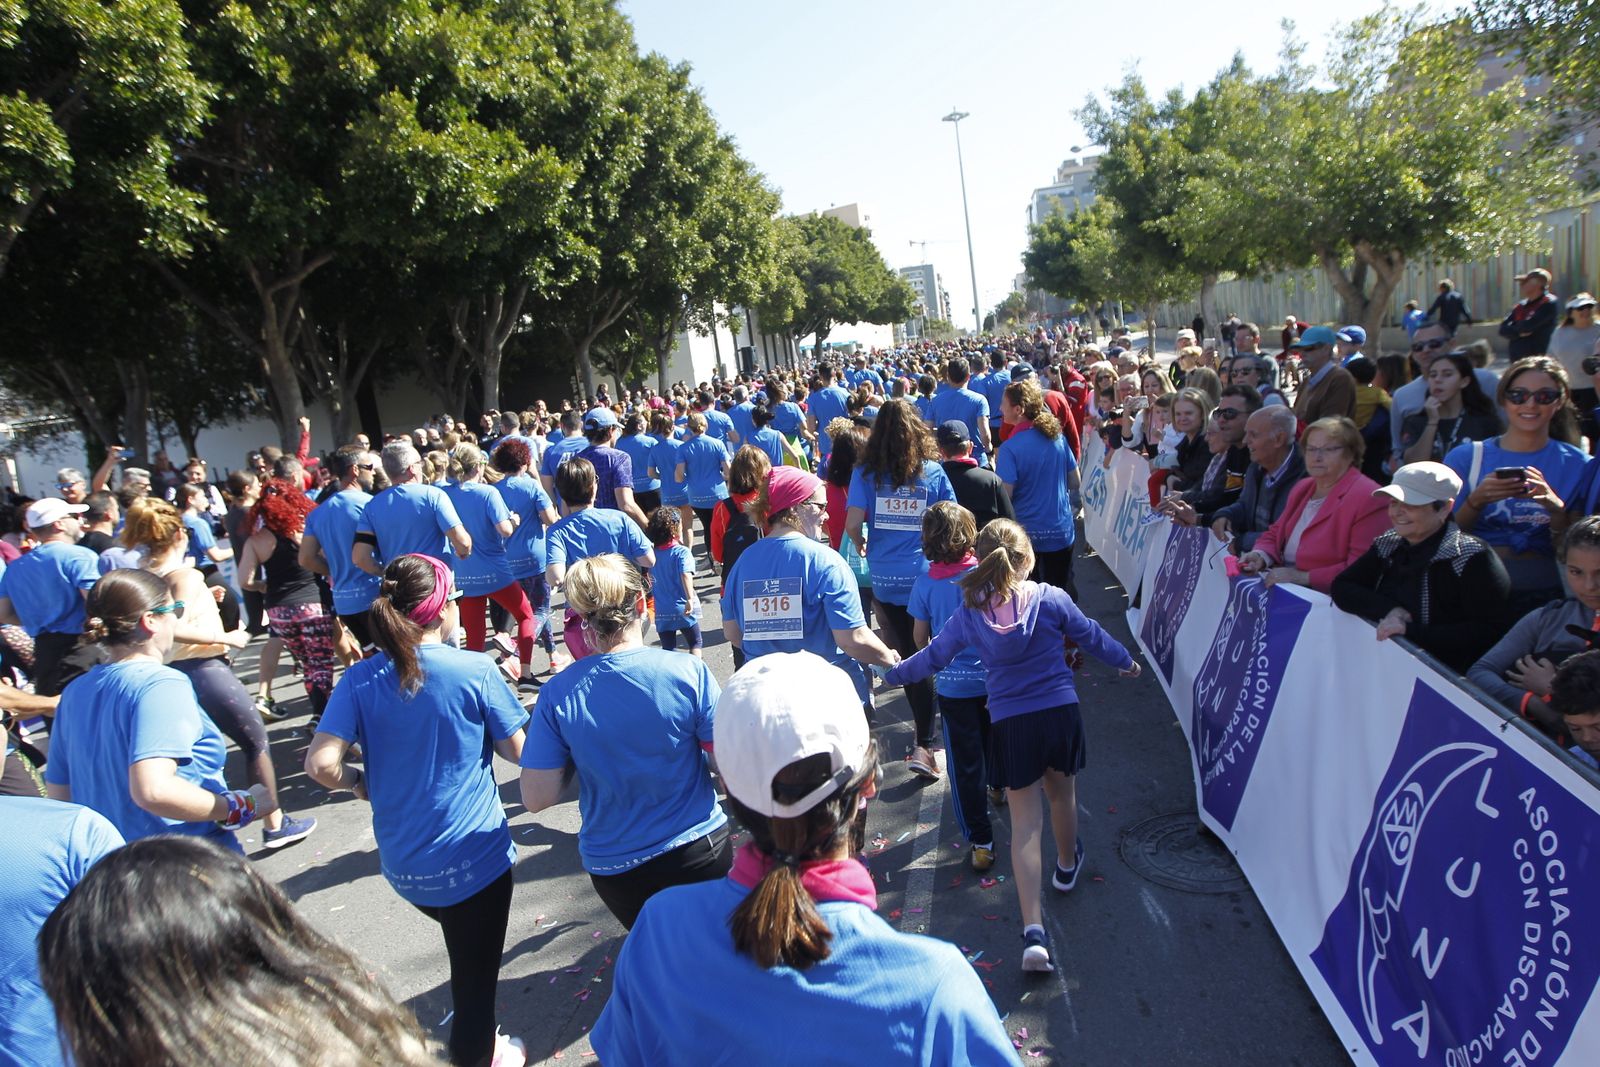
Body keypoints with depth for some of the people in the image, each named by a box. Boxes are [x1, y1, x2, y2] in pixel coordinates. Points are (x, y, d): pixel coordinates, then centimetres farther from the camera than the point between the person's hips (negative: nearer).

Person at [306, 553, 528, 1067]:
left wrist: (357, 781, 6)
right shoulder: (476, 670, -17)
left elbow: (320, 764, -15)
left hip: (403, 866, 5)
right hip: (474, 856, -5)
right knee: (476, 973, 13)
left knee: (466, 949, 31)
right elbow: (516, 751, -9)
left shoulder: (361, 680, -8)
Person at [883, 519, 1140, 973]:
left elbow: (933, 656, 6)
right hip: (1061, 712, 1)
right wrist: (1125, 660, 27)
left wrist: (893, 673, 24)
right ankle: (1067, 864, 55)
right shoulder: (1051, 599, -8)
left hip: (1010, 724, -1)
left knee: (1024, 821, 5)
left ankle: (1033, 931, -2)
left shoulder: (970, 614, -6)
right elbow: (1090, 636, 7)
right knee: (1062, 793, 27)